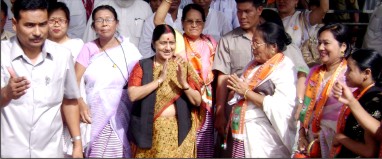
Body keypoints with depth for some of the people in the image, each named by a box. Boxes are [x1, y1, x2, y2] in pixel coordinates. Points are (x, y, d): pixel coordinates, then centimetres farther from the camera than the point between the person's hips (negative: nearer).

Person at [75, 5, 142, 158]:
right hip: (93, 117, 1)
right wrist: (80, 103, -19)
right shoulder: (89, 49, 3)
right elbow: (75, 80, -3)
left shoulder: (128, 49, 1)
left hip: (118, 118, -1)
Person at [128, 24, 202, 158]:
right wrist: (160, 79, -17)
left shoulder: (183, 66, 4)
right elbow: (133, 95, -13)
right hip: (150, 131, -1)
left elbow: (197, 101, 1)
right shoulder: (142, 66, 0)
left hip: (178, 132, 1)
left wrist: (183, 83, -15)